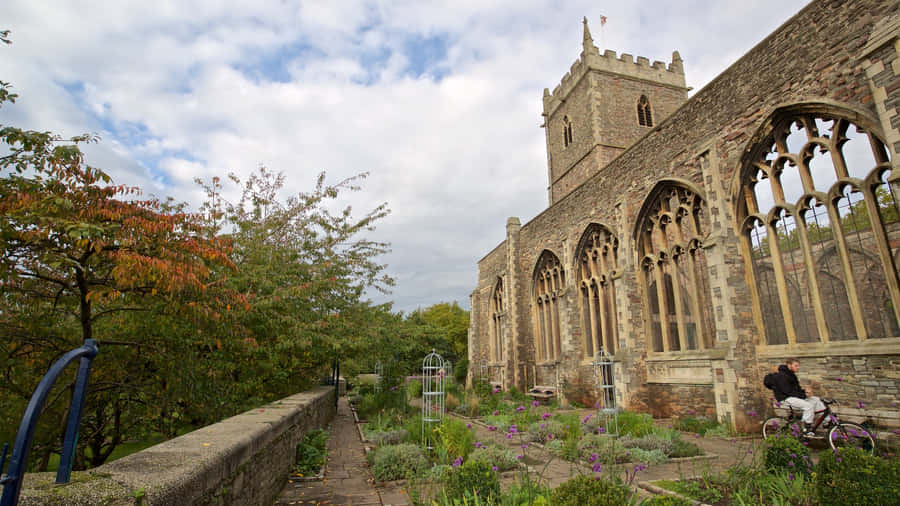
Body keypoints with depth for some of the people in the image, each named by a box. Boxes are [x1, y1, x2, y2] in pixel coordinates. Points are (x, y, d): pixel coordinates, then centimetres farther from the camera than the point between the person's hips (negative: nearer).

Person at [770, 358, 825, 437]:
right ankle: (808, 431, -20)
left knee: (816, 400, 4)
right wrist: (804, 395, -17)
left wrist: (804, 390, -3)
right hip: (786, 399, -10)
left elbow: (796, 389, 18)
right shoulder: (781, 376, -15)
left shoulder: (791, 375, 17)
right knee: (808, 405, -26)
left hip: (794, 397, 10)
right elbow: (788, 392, -19)